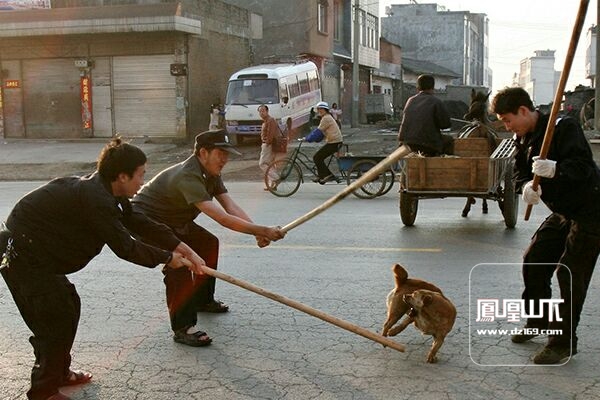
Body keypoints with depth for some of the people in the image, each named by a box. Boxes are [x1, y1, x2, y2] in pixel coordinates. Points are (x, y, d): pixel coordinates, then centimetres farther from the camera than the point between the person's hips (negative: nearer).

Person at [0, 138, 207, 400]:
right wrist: (168, 259, -10)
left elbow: (139, 223, 7)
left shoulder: (105, 191, 4)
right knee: (57, 319, -3)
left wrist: (183, 248, 3)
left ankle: (60, 372, 35)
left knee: (69, 306, 18)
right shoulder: (95, 199, -27)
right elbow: (125, 247, -23)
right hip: (24, 257, -10)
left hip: (36, 251, 10)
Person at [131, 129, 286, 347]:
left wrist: (258, 233, -29)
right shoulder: (188, 177, -35)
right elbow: (222, 219, -42)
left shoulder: (211, 174, -4)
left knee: (208, 243, 14)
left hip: (171, 220, 10)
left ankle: (202, 300, 30)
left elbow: (232, 207, -15)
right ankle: (183, 328, -22)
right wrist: (263, 231, -43)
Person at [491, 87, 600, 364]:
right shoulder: (524, 139, 5)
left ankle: (564, 342, 1)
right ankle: (539, 321, 28)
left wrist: (556, 169, -50)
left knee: (570, 274, -9)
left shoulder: (564, 127, -21)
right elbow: (520, 172, 4)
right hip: (562, 212, 9)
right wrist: (526, 186, -19)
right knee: (533, 261, 9)